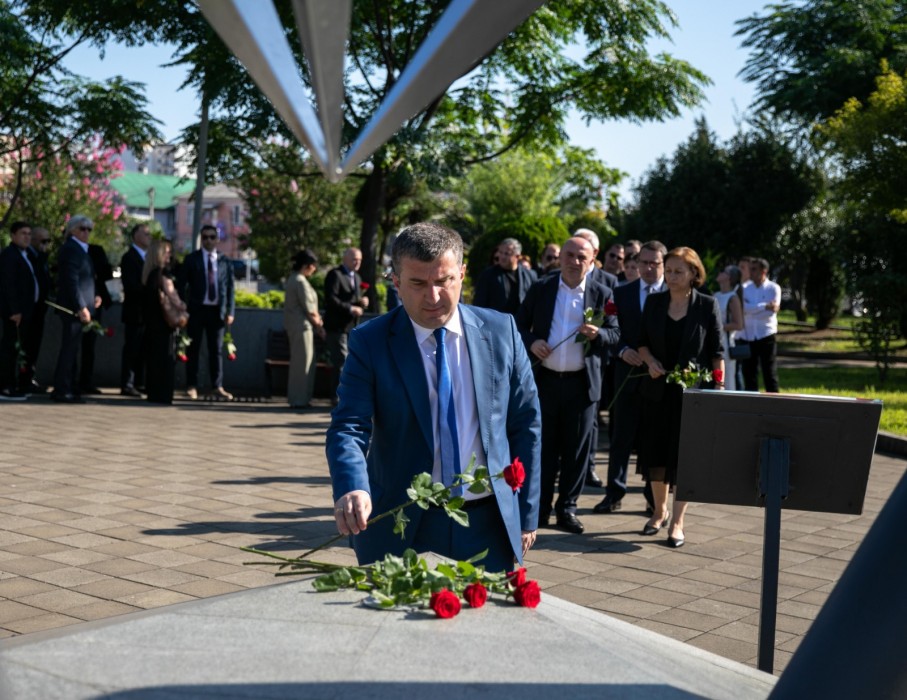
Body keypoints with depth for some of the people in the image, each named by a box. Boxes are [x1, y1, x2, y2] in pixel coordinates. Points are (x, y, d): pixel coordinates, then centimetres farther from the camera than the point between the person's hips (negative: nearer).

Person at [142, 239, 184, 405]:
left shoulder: (148, 273, 11)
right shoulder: (163, 272, -13)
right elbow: (172, 296, -16)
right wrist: (181, 305, 4)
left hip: (150, 321, 8)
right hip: (164, 322, -8)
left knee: (152, 360, 12)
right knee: (166, 360, -3)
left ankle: (153, 394, 17)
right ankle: (162, 396, -3)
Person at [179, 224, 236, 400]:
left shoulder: (225, 261, 7)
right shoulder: (191, 259, 4)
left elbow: (230, 288, 6)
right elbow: (182, 285, 2)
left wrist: (230, 312, -2)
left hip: (217, 311, 1)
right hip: (197, 309, -1)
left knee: (216, 350, 4)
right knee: (193, 349, 3)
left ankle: (217, 387, 9)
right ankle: (192, 386, 9)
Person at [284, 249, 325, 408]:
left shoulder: (293, 279, 14)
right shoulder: (301, 282, -16)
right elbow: (309, 309, -15)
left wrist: (316, 320, 7)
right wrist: (319, 325, -2)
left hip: (295, 325, 10)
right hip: (301, 325, -10)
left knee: (298, 362, 14)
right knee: (302, 361, -4)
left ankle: (295, 397, 19)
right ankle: (299, 399, 1)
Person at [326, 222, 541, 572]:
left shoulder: (501, 331, -1)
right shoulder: (370, 342, -6)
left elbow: (525, 425, 4)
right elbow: (348, 427, -14)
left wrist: (526, 516, 4)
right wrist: (352, 489, -34)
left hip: (488, 528, 2)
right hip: (400, 531, -1)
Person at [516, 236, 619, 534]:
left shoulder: (601, 295, 4)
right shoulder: (541, 289, 4)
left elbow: (614, 334, 4)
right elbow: (520, 325, 9)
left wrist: (597, 334, -17)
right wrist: (531, 342, -11)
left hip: (582, 383, 0)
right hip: (545, 380, 0)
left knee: (577, 449, 5)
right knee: (543, 446, 6)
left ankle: (567, 508, 15)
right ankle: (540, 508, 15)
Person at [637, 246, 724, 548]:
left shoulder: (707, 305, -4)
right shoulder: (654, 302, 4)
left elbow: (717, 351, -3)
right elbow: (642, 341, 11)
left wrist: (719, 387, -9)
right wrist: (650, 361, -8)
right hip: (657, 388, 3)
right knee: (654, 451, 8)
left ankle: (677, 521, 6)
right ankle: (660, 511, 26)